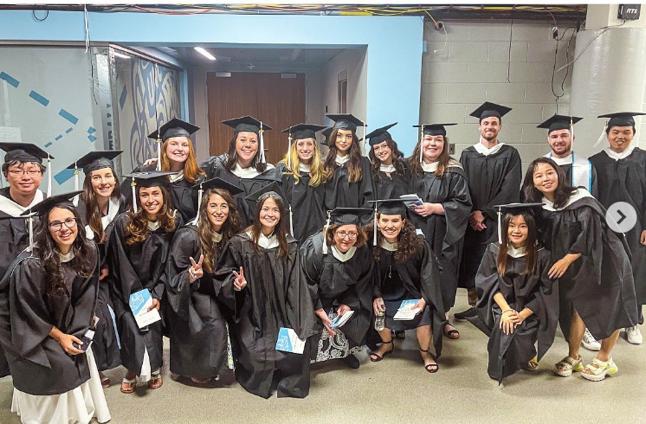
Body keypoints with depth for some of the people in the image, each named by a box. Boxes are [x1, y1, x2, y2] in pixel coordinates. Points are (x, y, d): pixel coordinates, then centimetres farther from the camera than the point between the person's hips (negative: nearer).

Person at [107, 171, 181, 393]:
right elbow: (122, 266, -10)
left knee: (153, 317, -14)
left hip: (156, 287, 2)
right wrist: (140, 297, -14)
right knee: (131, 320, -17)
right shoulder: (124, 222, -15)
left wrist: (156, 295, -12)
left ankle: (153, 368, 6)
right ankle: (134, 369, 3)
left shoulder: (174, 221, -9)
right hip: (127, 289, -1)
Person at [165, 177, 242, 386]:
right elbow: (174, 276, -16)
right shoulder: (188, 236, -22)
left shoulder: (228, 235, -3)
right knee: (215, 325, -23)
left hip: (209, 294, 6)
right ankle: (191, 372, 4)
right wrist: (191, 275, -37)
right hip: (186, 296, -6)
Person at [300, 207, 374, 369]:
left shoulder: (362, 251, -17)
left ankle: (346, 351, 19)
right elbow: (306, 285, -21)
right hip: (312, 297, -4)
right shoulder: (314, 248, -30)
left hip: (341, 299, 4)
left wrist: (348, 304, -11)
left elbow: (362, 283, -2)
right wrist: (320, 312, -20)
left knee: (358, 318, -8)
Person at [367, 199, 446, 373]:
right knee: (376, 311, -21)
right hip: (386, 293, 3)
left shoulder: (417, 243, -20)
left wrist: (424, 299, -20)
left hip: (413, 293, -2)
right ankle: (386, 344, 12)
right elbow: (371, 275, 0)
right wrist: (376, 296, -12)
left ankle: (425, 352, 5)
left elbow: (428, 274, -11)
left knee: (424, 314, -26)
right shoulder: (371, 244, -14)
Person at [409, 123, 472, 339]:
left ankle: (442, 317, 19)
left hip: (442, 236, -2)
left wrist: (434, 208, -17)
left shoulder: (453, 171, -4)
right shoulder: (411, 167, 5)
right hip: (414, 232, 2)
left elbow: (463, 205, -7)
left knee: (441, 273, 3)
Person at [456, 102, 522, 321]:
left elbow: (509, 190, -6)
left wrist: (483, 212, -11)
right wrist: (471, 214, -9)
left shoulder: (510, 155, 2)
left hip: (496, 219, -2)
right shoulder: (467, 154, 8)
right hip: (471, 219, 2)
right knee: (470, 262, 2)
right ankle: (474, 305, 14)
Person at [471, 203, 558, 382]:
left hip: (529, 312, -1)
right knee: (503, 326, -28)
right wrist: (506, 310, -18)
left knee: (518, 331, -27)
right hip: (500, 307, 1)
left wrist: (522, 314, -17)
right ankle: (499, 368, -2)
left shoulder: (541, 256, -8)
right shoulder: (494, 251, -3)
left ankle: (526, 357, 8)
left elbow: (546, 292, -6)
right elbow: (488, 282, -5)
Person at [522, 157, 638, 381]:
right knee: (577, 308, 3)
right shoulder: (540, 208, -3)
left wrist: (566, 260, -17)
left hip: (603, 260, -4)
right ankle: (573, 357, 19)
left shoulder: (581, 200, -20)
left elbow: (590, 235, -21)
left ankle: (604, 359, 22)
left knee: (609, 311, 4)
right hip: (573, 266, 4)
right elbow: (545, 241, 8)